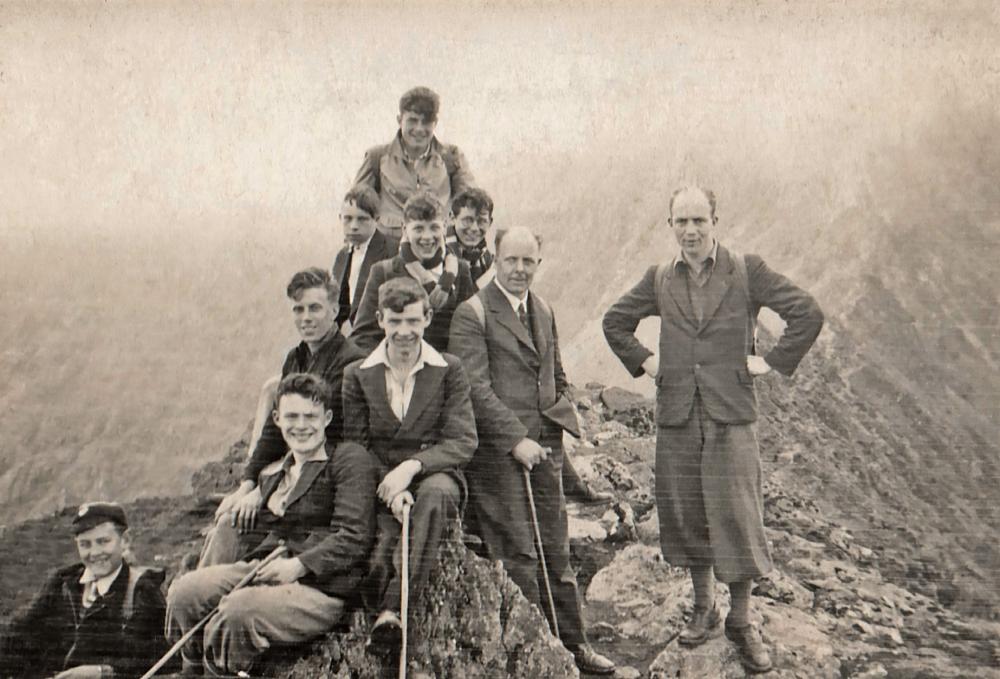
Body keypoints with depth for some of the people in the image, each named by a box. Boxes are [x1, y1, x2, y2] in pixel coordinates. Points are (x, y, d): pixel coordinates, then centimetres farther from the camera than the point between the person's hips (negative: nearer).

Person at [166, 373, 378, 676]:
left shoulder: (350, 458, -2)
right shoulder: (271, 474, 22)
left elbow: (354, 537, -10)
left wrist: (298, 565, -17)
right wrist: (258, 561, 4)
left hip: (323, 587, -7)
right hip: (272, 571, 7)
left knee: (238, 611, -30)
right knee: (185, 591, -14)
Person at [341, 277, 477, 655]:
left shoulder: (449, 370, 5)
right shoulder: (357, 375, 9)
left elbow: (464, 442, -2)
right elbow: (355, 447, 4)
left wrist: (411, 466, -19)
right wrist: (390, 487, -15)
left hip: (435, 476, -1)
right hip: (379, 483, 1)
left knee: (436, 492, -38)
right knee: (380, 549, -33)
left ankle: (392, 609, -39)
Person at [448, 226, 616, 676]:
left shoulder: (544, 311, 16)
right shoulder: (472, 314, -8)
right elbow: (475, 387, -14)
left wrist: (563, 419, 12)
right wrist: (516, 439, -17)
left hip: (543, 446, 7)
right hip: (497, 452, -6)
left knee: (555, 550, 12)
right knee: (518, 554, -1)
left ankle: (571, 643, 23)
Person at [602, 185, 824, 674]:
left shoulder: (747, 272, -1)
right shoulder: (659, 280, 9)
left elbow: (808, 314, -3)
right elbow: (614, 322, 23)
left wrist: (773, 361, -5)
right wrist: (643, 361, 12)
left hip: (730, 416, -3)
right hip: (677, 418, 3)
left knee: (736, 517, -1)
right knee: (687, 516, 10)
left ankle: (741, 622, 14)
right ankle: (703, 610, 28)